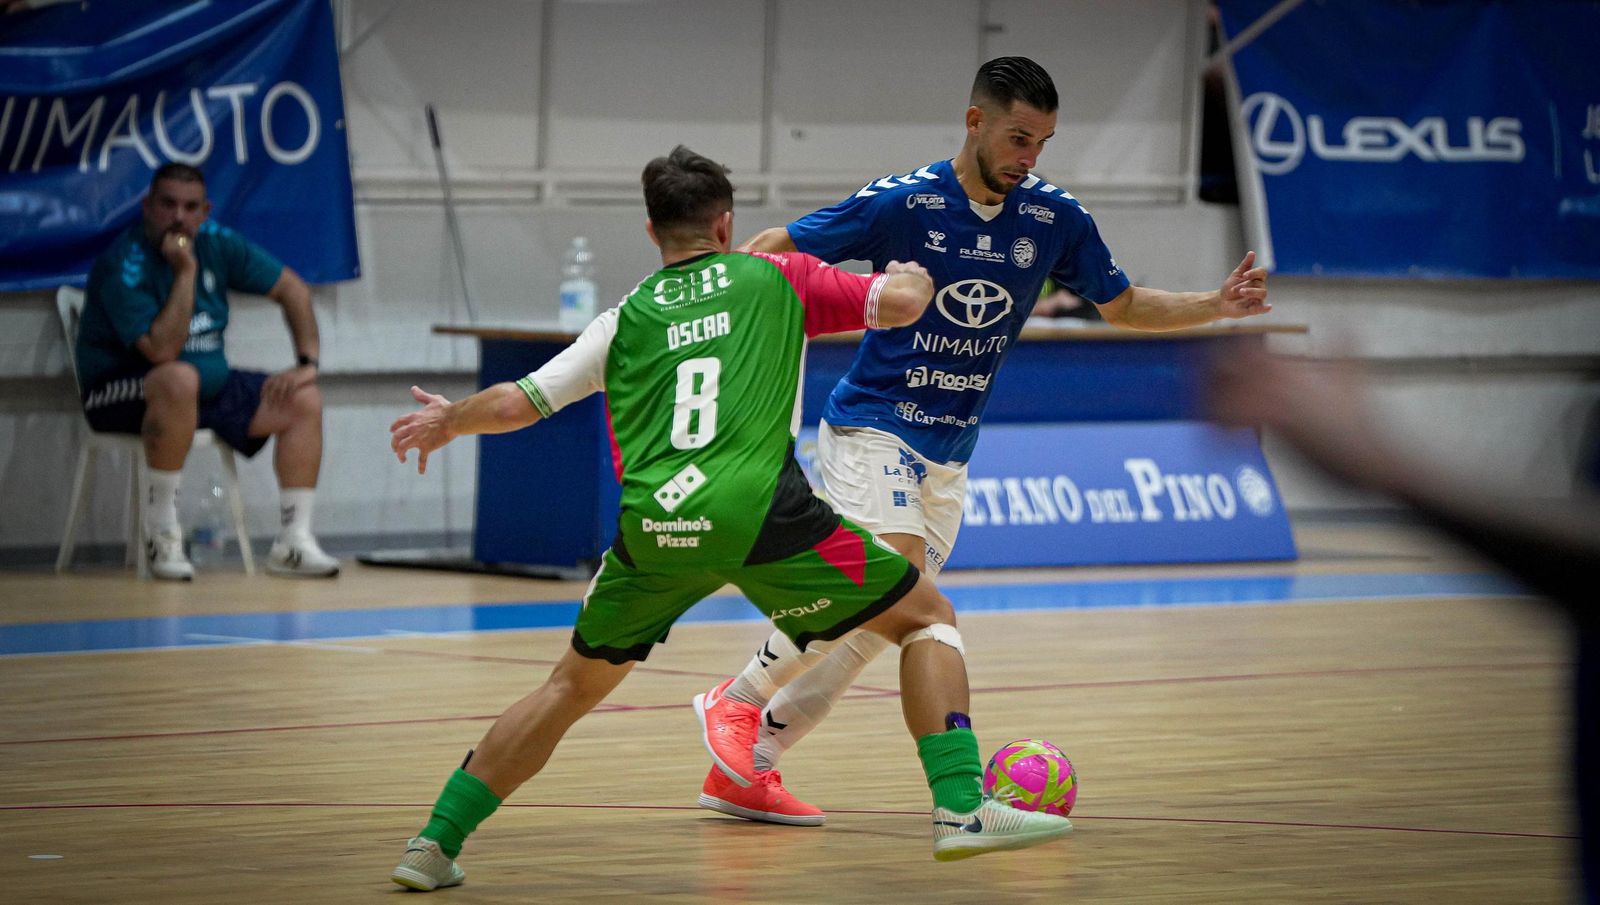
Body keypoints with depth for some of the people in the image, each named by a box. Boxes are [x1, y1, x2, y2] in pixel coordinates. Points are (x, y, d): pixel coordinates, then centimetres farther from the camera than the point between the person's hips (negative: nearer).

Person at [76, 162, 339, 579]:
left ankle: (295, 541, -7)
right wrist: (185, 271, -29)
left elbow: (292, 289, 8)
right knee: (179, 379, -40)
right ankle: (161, 530, -29)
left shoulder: (216, 244, -1)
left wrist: (307, 363, -3)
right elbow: (162, 351, -30)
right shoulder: (122, 267, -21)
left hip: (210, 389, 7)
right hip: (122, 395, -7)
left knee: (304, 400, -8)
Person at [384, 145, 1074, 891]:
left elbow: (517, 403, 20)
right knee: (927, 618, 13)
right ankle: (960, 809, -3)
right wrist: (911, 274, 38)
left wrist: (445, 423, 41)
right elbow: (902, 302, 13)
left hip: (651, 523, 3)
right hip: (758, 510, -3)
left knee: (575, 685, 23)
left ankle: (434, 843, 20)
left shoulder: (626, 319, 22)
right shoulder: (774, 278, 17)